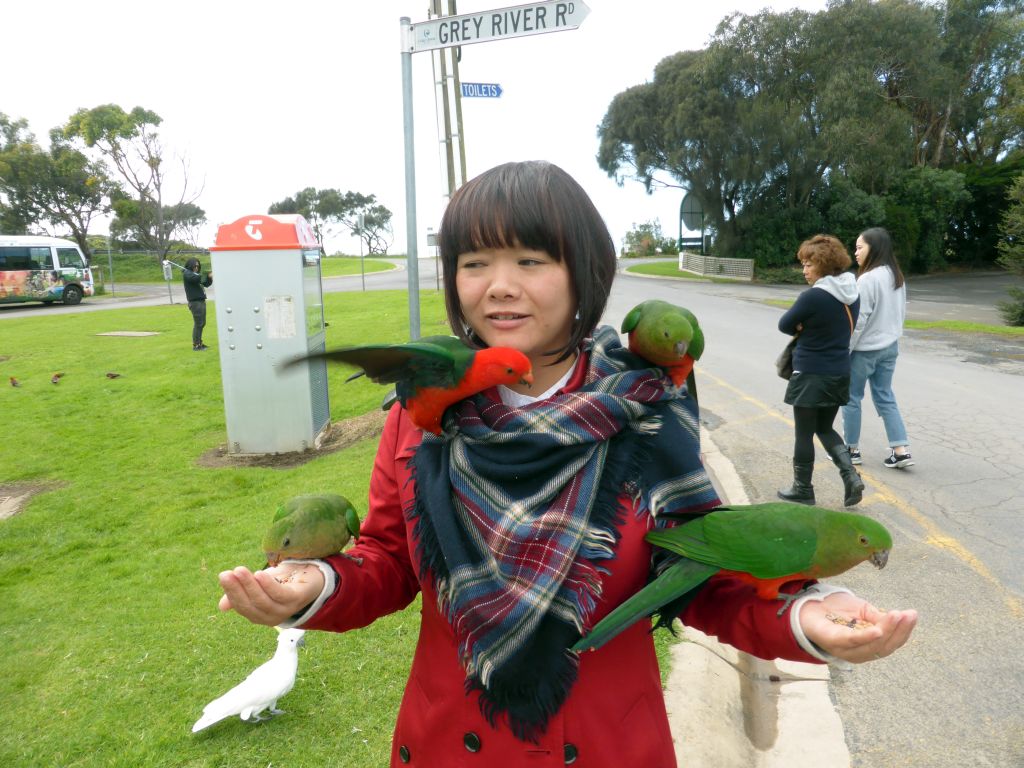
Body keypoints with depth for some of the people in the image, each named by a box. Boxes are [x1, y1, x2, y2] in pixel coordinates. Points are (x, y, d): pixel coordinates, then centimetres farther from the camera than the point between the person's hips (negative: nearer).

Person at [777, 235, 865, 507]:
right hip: (839, 373, 8)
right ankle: (851, 476, 7)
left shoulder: (813, 296, -20)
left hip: (811, 375, -7)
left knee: (804, 433, 7)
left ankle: (803, 490, 19)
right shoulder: (852, 293, 4)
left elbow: (785, 325, -9)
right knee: (825, 429, 22)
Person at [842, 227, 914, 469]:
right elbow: (901, 313, 14)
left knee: (851, 397, 6)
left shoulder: (867, 279, -19)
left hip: (864, 349, -8)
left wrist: (843, 350, -13)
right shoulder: (897, 277, 8)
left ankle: (852, 449, 16)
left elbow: (858, 320, -19)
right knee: (885, 397, 13)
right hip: (890, 347, 8)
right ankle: (901, 450, 9)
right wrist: (889, 334, 20)